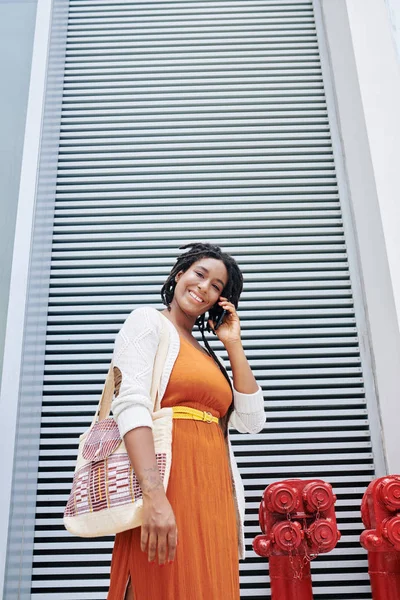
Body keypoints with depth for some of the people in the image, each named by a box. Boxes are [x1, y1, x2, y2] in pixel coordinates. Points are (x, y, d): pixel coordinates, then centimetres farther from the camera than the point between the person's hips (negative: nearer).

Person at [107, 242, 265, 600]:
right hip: (168, 482, -7)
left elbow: (251, 420, 14)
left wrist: (233, 346, 11)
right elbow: (131, 403, -14)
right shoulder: (148, 321, 2)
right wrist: (154, 494, -27)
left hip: (214, 492, 7)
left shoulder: (208, 354, 22)